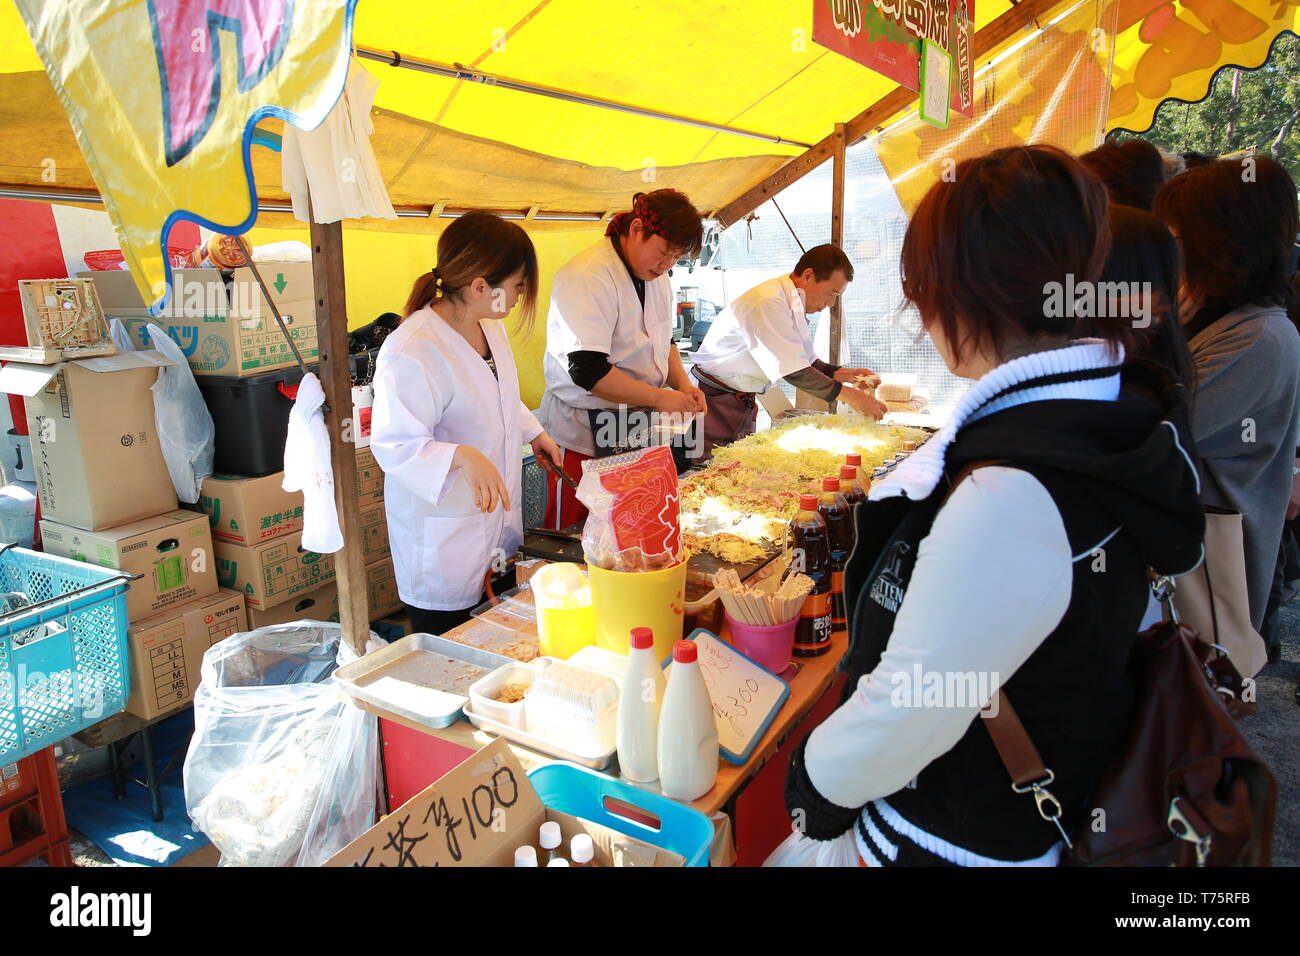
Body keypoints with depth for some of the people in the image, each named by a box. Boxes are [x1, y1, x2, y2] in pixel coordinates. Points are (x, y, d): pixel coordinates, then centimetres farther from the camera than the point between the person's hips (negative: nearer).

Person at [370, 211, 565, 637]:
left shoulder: (489, 327, 3)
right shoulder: (411, 352, -26)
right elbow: (394, 445, -28)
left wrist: (533, 431, 16)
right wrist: (462, 457, -42)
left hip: (498, 520, 8)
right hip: (442, 541, -8)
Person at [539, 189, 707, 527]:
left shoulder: (656, 276, 10)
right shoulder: (587, 277, -19)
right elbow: (586, 370, -26)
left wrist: (682, 384, 4)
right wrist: (659, 398, -23)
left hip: (636, 430, 8)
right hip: (585, 438, -8)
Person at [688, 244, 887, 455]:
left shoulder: (794, 307, 8)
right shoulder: (768, 303, -23)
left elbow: (807, 362, 15)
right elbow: (792, 371, -27)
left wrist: (846, 374, -2)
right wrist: (848, 395, -24)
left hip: (744, 403, 10)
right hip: (716, 402, -10)